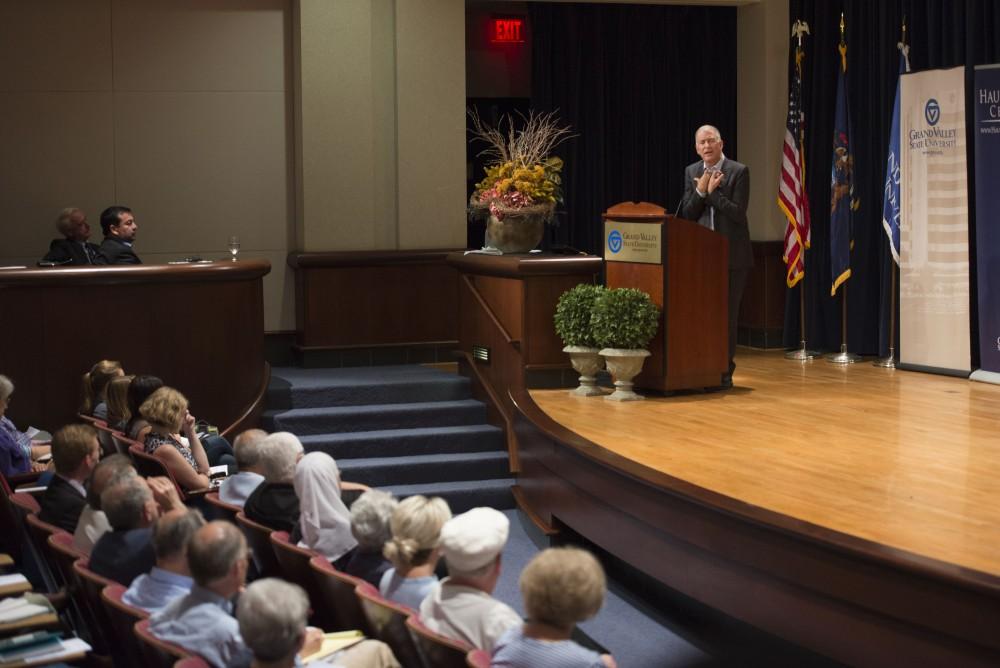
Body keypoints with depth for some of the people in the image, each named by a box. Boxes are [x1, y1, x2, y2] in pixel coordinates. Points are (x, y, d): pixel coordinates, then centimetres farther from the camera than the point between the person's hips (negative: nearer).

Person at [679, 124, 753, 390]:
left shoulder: (739, 171, -4)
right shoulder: (691, 172, 9)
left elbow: (738, 212, -12)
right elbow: (687, 214, 4)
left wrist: (712, 192, -14)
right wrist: (700, 191, -11)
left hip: (731, 255, -4)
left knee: (727, 313, 0)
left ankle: (724, 373, 7)